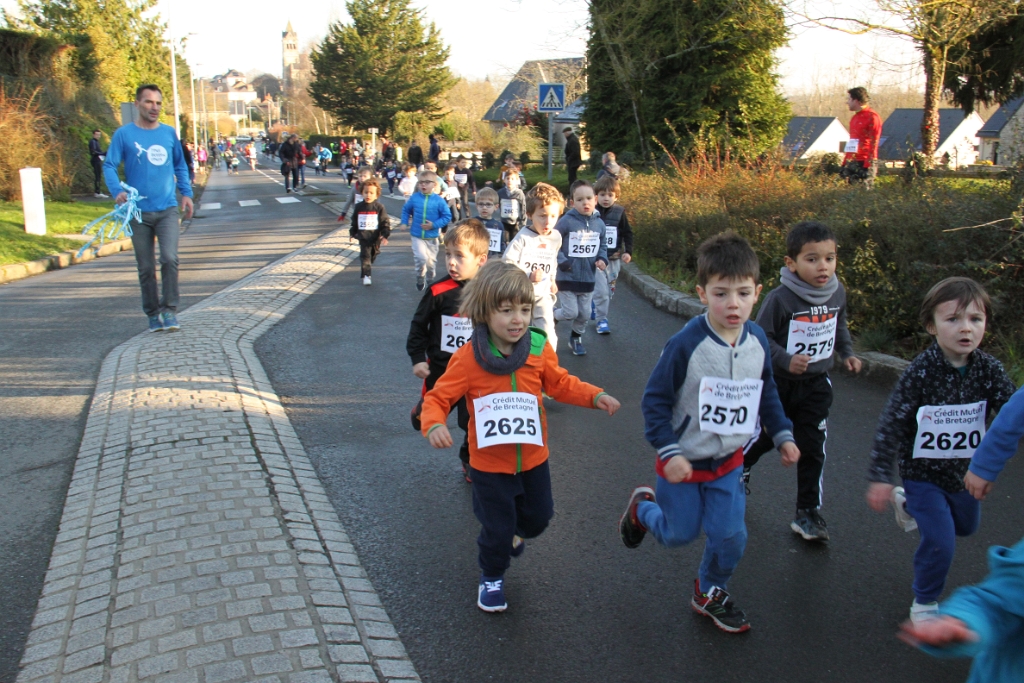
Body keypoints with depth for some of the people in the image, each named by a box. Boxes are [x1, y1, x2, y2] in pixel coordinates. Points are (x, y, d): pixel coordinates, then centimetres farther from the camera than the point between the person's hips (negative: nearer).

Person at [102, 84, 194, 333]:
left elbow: (180, 165, 19)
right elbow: (109, 166, -3)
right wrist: (118, 190, -20)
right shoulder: (124, 134, -2)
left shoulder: (169, 133, 7)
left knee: (169, 258, -16)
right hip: (139, 212, -1)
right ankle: (153, 314, 20)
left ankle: (169, 309, -3)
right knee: (146, 268, 6)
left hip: (167, 209, 1)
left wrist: (186, 192, 9)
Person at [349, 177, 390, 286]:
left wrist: (385, 235, -15)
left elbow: (385, 222, -8)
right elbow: (354, 222, 10)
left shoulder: (379, 207, -9)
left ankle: (365, 268, 44)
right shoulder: (359, 207, -2)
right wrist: (353, 233, 14)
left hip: (375, 237, 0)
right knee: (365, 256, -8)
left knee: (372, 255, 19)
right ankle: (366, 275, -8)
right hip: (363, 237, 0)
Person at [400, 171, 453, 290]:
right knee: (421, 258, -17)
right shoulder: (414, 198, -5)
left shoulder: (439, 201, -12)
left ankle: (432, 280, 43)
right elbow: (406, 210, 11)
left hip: (432, 237, 0)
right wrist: (404, 222, 1)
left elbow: (447, 216, -8)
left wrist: (434, 225, -18)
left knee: (431, 261, 14)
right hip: (417, 236, 0)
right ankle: (420, 278, 10)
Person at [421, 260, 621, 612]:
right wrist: (434, 425, -33)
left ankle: (512, 532, 58)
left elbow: (561, 383, 5)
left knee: (538, 517, 22)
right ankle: (491, 578, 38)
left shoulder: (538, 349, -10)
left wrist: (595, 396, -9)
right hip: (489, 464, -4)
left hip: (533, 459, 4)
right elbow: (438, 397, -13)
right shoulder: (468, 358, -19)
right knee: (497, 530, 7)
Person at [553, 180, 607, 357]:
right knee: (570, 312, -2)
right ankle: (551, 317, 30)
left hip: (588, 278, 5)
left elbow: (603, 245, 14)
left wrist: (602, 259, -4)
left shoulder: (599, 223, 0)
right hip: (567, 277, -4)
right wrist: (562, 261, -17)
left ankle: (576, 339, 36)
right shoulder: (566, 221, -15)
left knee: (585, 314, 12)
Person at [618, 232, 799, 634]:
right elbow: (655, 400, -17)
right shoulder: (686, 344, -25)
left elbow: (766, 394, 10)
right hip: (684, 460, -4)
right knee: (679, 534, 11)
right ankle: (642, 507, 43)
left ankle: (711, 592, 34)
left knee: (730, 536, 5)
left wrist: (783, 435, 5)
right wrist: (669, 453, -22)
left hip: (728, 461, 4)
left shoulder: (757, 341, -8)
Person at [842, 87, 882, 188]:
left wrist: (868, 166, -18)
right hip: (851, 163, 9)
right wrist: (845, 163, 19)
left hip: (864, 163, -9)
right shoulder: (855, 118, 19)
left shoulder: (872, 117, -8)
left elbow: (873, 144, -13)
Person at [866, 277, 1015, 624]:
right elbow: (891, 424, -19)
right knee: (940, 542, -10)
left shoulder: (989, 370, -12)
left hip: (966, 472, 5)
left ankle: (907, 503, 53)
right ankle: (924, 603, 16)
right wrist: (880, 476, -20)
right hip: (924, 474, -5)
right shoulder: (920, 372, -23)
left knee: (966, 526, 27)